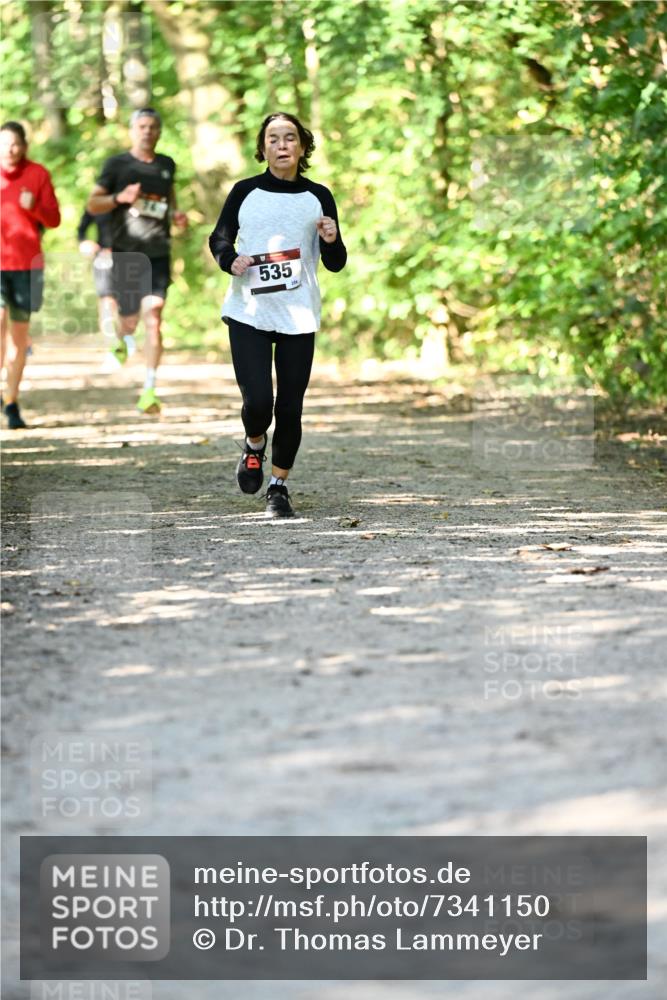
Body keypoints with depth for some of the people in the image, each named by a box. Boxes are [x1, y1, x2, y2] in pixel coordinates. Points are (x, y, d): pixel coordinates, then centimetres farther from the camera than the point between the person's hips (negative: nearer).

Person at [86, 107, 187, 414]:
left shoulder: (167, 165, 11)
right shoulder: (117, 165, 0)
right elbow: (92, 205, -1)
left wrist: (176, 214, 9)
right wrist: (120, 197, -19)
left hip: (157, 255, 1)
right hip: (125, 254, -1)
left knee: (153, 320, -13)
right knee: (130, 322, 7)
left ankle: (149, 391, -14)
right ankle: (120, 338, 47)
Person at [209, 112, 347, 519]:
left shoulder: (318, 197, 5)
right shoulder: (245, 192, 2)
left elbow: (336, 263, 7)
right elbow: (219, 238, 15)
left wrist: (331, 241, -15)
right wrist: (230, 261, -7)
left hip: (299, 317, 1)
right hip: (248, 313, -1)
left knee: (290, 407, 2)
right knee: (257, 401, -12)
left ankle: (279, 486, 19)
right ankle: (254, 446, 23)